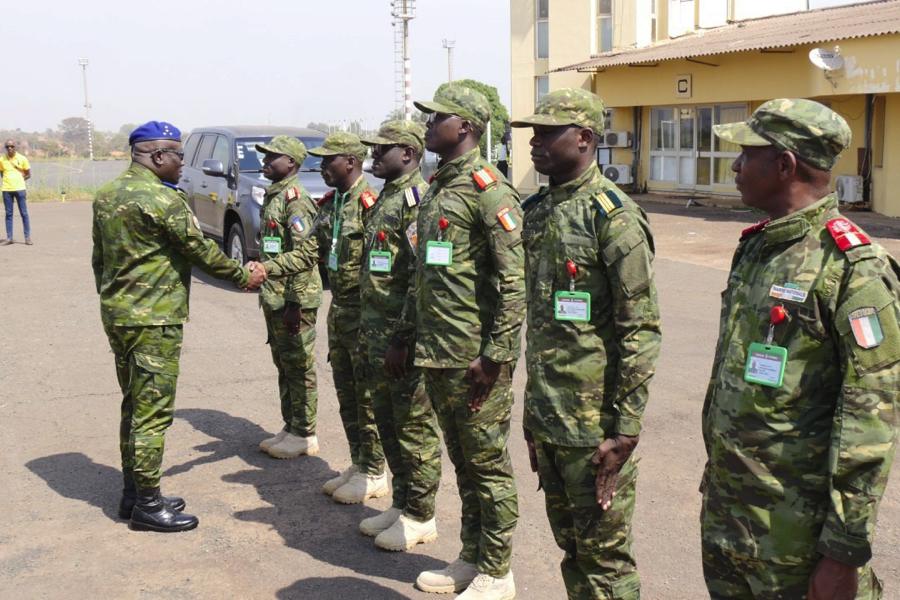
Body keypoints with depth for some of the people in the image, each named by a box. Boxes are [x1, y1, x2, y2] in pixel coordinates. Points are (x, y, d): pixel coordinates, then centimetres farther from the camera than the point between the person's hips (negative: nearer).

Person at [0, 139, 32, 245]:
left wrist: (18, 179, -3)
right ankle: (9, 238, 9)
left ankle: (28, 237, 4)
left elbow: (28, 175, 6)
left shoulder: (22, 158, -1)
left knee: (24, 213, -1)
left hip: (19, 189, -2)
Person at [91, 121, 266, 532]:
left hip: (116, 315, 9)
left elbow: (98, 257, 17)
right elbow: (201, 251, -10)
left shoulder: (107, 195, 10)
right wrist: (243, 275, 4)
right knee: (153, 412, -2)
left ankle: (133, 493, 26)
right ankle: (148, 505, 6)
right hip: (153, 321, -9)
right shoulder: (162, 199, -17)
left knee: (134, 406, 17)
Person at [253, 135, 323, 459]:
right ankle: (290, 427, 26)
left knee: (299, 367, -1)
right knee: (283, 364, 16)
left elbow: (306, 253, -21)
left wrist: (272, 274, -25)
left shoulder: (296, 200, -14)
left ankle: (304, 435, 7)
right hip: (274, 298, 10)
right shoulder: (272, 196, 15)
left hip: (294, 298, -10)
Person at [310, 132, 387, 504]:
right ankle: (357, 465, 27)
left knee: (368, 396, -1)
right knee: (346, 393, 15)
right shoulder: (331, 204, 12)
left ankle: (374, 474, 10)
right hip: (339, 310, 9)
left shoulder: (370, 202, -16)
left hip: (364, 313, -9)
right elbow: (312, 250, 15)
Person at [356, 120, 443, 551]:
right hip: (378, 333, 10)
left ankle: (420, 518, 11)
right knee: (387, 423, 16)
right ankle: (402, 504, 28)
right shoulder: (385, 198, 17)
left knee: (415, 427, 0)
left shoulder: (417, 198, -15)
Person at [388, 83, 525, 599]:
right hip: (437, 356, 9)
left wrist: (495, 357, -20)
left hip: (476, 358, -9)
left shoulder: (488, 189, -13)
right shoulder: (436, 189, 15)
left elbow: (514, 282, -17)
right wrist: (404, 337, 20)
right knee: (463, 461, 17)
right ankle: (471, 558, 30)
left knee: (488, 465, 3)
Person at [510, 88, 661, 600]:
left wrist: (625, 430, -18)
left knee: (604, 555, 4)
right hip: (545, 416, 8)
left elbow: (642, 330, -16)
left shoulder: (613, 216, -14)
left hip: (594, 421, -8)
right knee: (569, 543, 19)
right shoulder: (537, 211, 10)